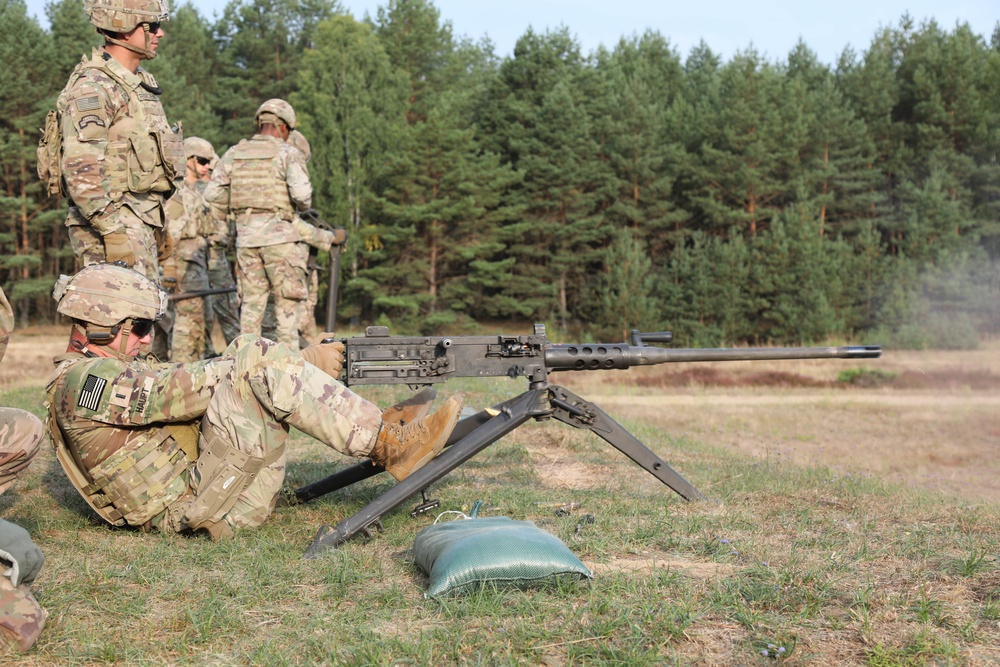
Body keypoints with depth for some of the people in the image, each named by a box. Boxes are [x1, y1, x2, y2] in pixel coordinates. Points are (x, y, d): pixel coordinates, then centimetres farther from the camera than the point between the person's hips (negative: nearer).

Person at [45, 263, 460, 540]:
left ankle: (371, 425, 1)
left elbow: (182, 383, 15)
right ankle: (390, 445, -21)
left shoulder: (109, 372, 20)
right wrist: (299, 363, -14)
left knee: (247, 352, 8)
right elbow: (189, 388, -18)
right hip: (197, 508, -10)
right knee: (259, 363, -20)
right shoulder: (84, 380, -12)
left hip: (195, 490, 10)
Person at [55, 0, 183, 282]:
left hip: (140, 222, 9)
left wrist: (159, 227, 21)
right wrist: (115, 234, -25)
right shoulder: (92, 87, -14)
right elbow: (81, 171, -22)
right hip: (111, 225, -9)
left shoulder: (141, 83, 16)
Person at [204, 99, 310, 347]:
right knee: (286, 302, 2)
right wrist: (303, 206, 5)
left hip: (245, 235, 4)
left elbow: (213, 194, 7)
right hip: (277, 233, -4)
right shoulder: (287, 153, -3)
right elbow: (301, 192, -16)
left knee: (251, 301, 11)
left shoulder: (233, 154, 11)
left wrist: (225, 217, 21)